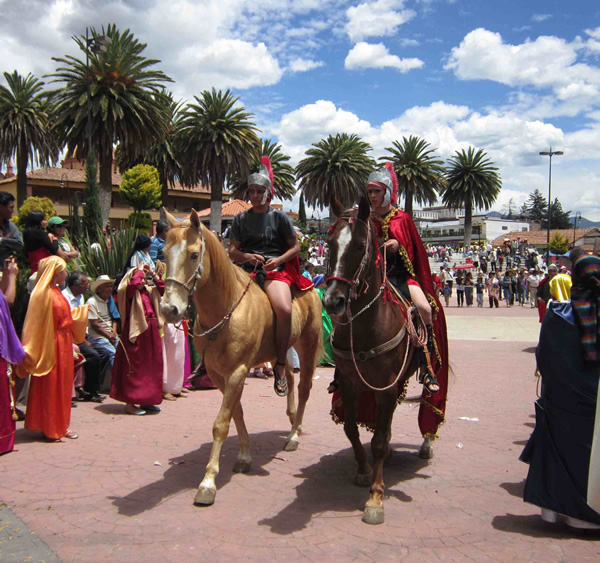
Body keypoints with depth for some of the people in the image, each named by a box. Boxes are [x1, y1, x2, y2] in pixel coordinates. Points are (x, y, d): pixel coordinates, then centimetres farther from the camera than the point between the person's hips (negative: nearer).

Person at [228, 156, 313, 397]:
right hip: (246, 269, 3)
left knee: (284, 309, -32)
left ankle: (280, 365, -15)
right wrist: (247, 256, -10)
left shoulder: (279, 217, 9)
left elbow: (295, 246, 9)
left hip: (276, 270, -2)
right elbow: (232, 251, 12)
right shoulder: (240, 219, 15)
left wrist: (278, 260, -9)